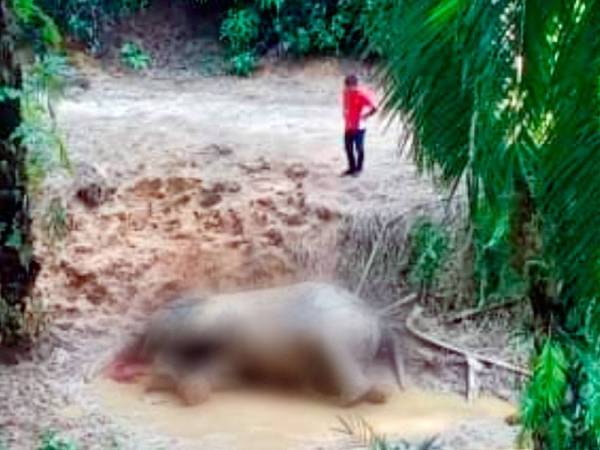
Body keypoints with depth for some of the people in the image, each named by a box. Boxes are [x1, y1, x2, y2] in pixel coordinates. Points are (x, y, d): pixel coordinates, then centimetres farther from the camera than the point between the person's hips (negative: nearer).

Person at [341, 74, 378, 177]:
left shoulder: (362, 94, -18)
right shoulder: (346, 92, 2)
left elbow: (374, 108, -19)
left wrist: (364, 116, -11)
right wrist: (346, 117, 10)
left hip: (358, 127, -6)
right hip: (348, 126, 6)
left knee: (359, 148, 5)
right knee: (348, 147, 12)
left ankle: (358, 168, 19)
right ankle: (351, 167, 26)